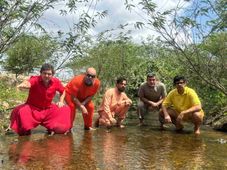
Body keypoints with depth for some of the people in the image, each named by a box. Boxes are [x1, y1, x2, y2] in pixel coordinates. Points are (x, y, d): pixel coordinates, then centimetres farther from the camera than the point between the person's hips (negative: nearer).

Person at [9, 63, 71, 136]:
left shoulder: (56, 82, -10)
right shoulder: (35, 79, -22)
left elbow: (63, 91, 10)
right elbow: (28, 83, -48)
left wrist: (61, 101, -4)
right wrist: (24, 84, -71)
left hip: (48, 109, 4)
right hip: (32, 109, -3)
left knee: (65, 109, -9)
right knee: (22, 111, -32)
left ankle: (52, 128, 14)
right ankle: (25, 130, 0)